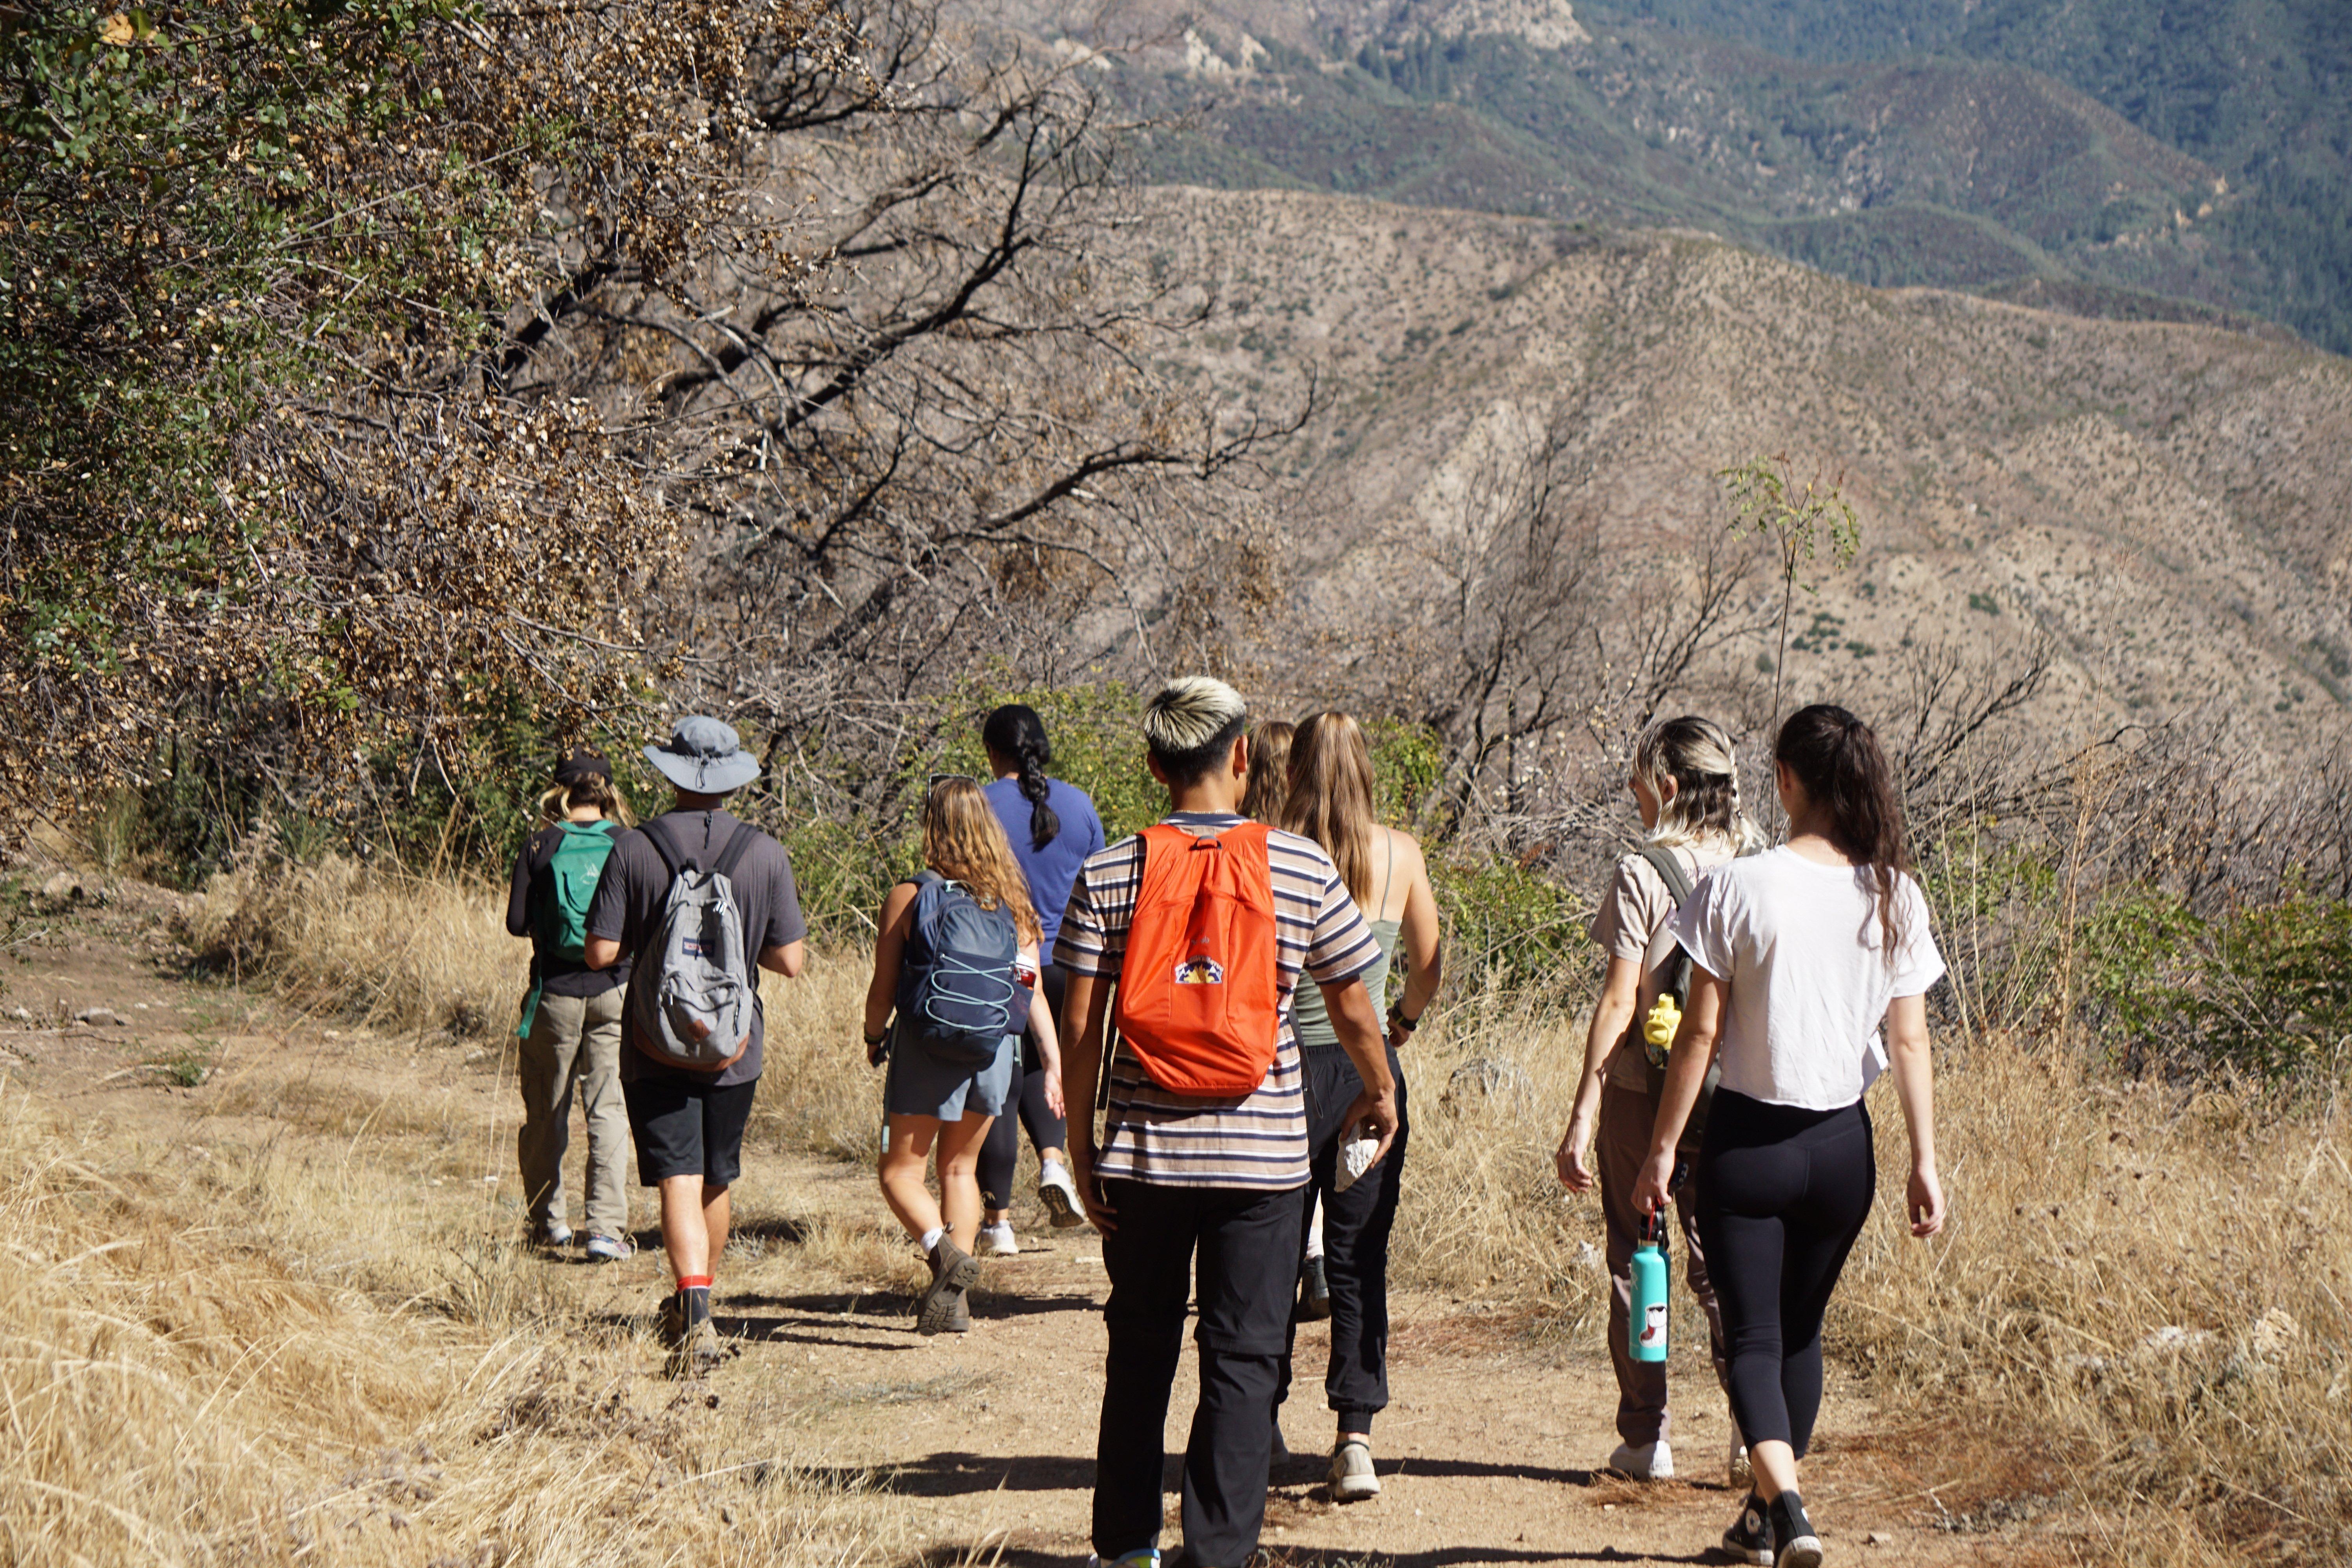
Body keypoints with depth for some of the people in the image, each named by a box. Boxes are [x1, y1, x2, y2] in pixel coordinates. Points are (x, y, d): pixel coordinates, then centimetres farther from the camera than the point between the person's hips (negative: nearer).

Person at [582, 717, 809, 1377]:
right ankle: (692, 1309, 35)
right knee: (717, 1184, 18)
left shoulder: (635, 850, -8)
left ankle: (697, 1315, -22)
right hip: (733, 1049, 2)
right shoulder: (765, 854, -4)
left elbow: (601, 952, -9)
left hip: (656, 1047, -2)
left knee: (679, 1185, -5)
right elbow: (790, 960, -4)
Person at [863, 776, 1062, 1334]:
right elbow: (1033, 990, 0)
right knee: (960, 1167, 19)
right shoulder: (1012, 900, 3)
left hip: (928, 1046, -4)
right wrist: (1053, 1062, 4)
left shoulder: (908, 898, -8)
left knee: (901, 1169, 8)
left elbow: (883, 991, -5)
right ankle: (954, 1298, 13)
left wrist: (875, 1038, 13)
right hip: (994, 1049, 4)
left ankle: (943, 1251, -19)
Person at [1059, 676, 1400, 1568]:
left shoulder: (1107, 877, -2)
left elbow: (1082, 1030, -3)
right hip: (1263, 1156, -2)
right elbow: (1353, 1010, 3)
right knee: (1242, 1361, 4)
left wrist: (1081, 1144, 6)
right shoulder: (1301, 871, -4)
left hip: (1144, 1154, 2)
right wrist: (1380, 1093, 21)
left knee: (1140, 1352, 15)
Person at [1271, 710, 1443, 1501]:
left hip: (1286, 1070, -2)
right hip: (1371, 1072, 2)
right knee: (1359, 1262, 8)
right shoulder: (1400, 855, 0)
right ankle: (1356, 1438, 0)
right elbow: (1430, 964, 11)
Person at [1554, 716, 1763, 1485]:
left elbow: (1618, 1006, -14)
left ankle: (1646, 1440, 13)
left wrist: (1581, 1119, -10)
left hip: (1643, 1089, -4)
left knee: (1636, 1260, 10)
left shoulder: (1642, 873, -13)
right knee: (1722, 1261, 13)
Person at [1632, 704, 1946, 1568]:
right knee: (1800, 1330, 19)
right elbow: (1909, 1042, -2)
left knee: (1753, 1336, 2)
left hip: (1747, 1141, -4)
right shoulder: (1892, 896, -3)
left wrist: (1662, 1149, -3)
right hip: (1841, 1145, 4)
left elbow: (1701, 1033, -11)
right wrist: (1925, 1162, 4)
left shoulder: (1737, 888, -13)